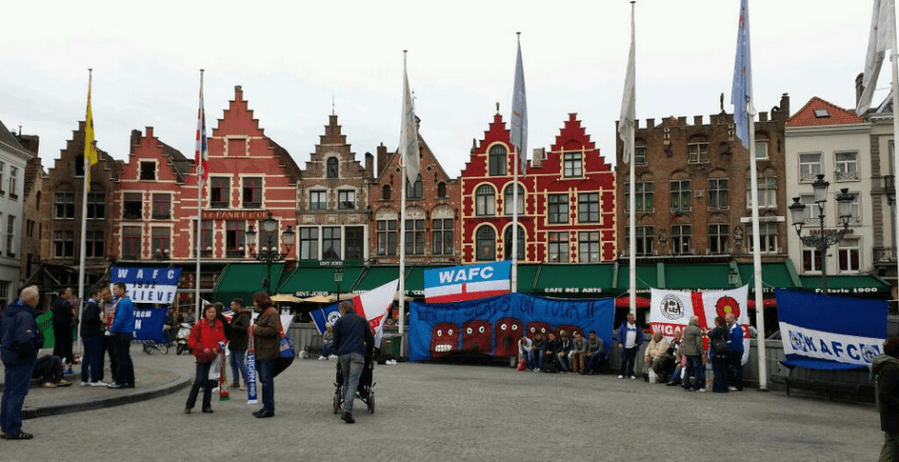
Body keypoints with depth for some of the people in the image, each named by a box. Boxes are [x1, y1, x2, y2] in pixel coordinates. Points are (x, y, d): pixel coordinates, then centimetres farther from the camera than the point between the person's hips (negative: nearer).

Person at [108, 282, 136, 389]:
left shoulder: (122, 302, -16)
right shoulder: (128, 301, 16)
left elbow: (120, 319, -21)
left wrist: (112, 330, -11)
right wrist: (112, 329, 16)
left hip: (121, 335, -10)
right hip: (127, 333, 10)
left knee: (122, 359, -6)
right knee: (126, 358, 13)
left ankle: (120, 381, -2)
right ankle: (129, 381, 17)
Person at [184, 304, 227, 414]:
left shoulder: (220, 326, 8)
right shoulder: (199, 325, -3)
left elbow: (223, 339, 12)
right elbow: (191, 340, -3)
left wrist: (217, 348, -7)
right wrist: (203, 349, -13)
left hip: (214, 357, 3)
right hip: (202, 357, -3)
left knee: (210, 381, 6)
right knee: (199, 380, -11)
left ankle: (207, 406, 15)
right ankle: (189, 405, 2)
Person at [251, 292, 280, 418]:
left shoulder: (272, 313, -11)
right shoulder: (262, 313, 22)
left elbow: (273, 330, -23)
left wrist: (257, 329, -15)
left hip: (267, 353, -10)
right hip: (260, 352, 10)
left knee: (267, 380, -10)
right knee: (264, 380, 13)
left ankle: (269, 409, -7)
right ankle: (266, 407, 19)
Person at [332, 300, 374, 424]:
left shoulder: (340, 321, 14)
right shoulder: (362, 320, 19)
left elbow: (336, 341, 11)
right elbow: (370, 339, 21)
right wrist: (369, 350, 39)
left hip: (343, 354, 1)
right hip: (358, 354, -1)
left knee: (346, 381, 14)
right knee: (353, 382, -8)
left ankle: (346, 411, 9)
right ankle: (347, 410, -23)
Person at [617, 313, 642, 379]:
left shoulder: (637, 325, 8)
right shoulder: (624, 324, 2)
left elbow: (640, 335, 11)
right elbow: (619, 333, 2)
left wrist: (638, 343, 0)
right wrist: (620, 343, -4)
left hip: (633, 347, 2)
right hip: (625, 347, -2)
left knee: (632, 361, 5)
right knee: (624, 360, -1)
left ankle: (630, 374, 14)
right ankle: (622, 374, 5)